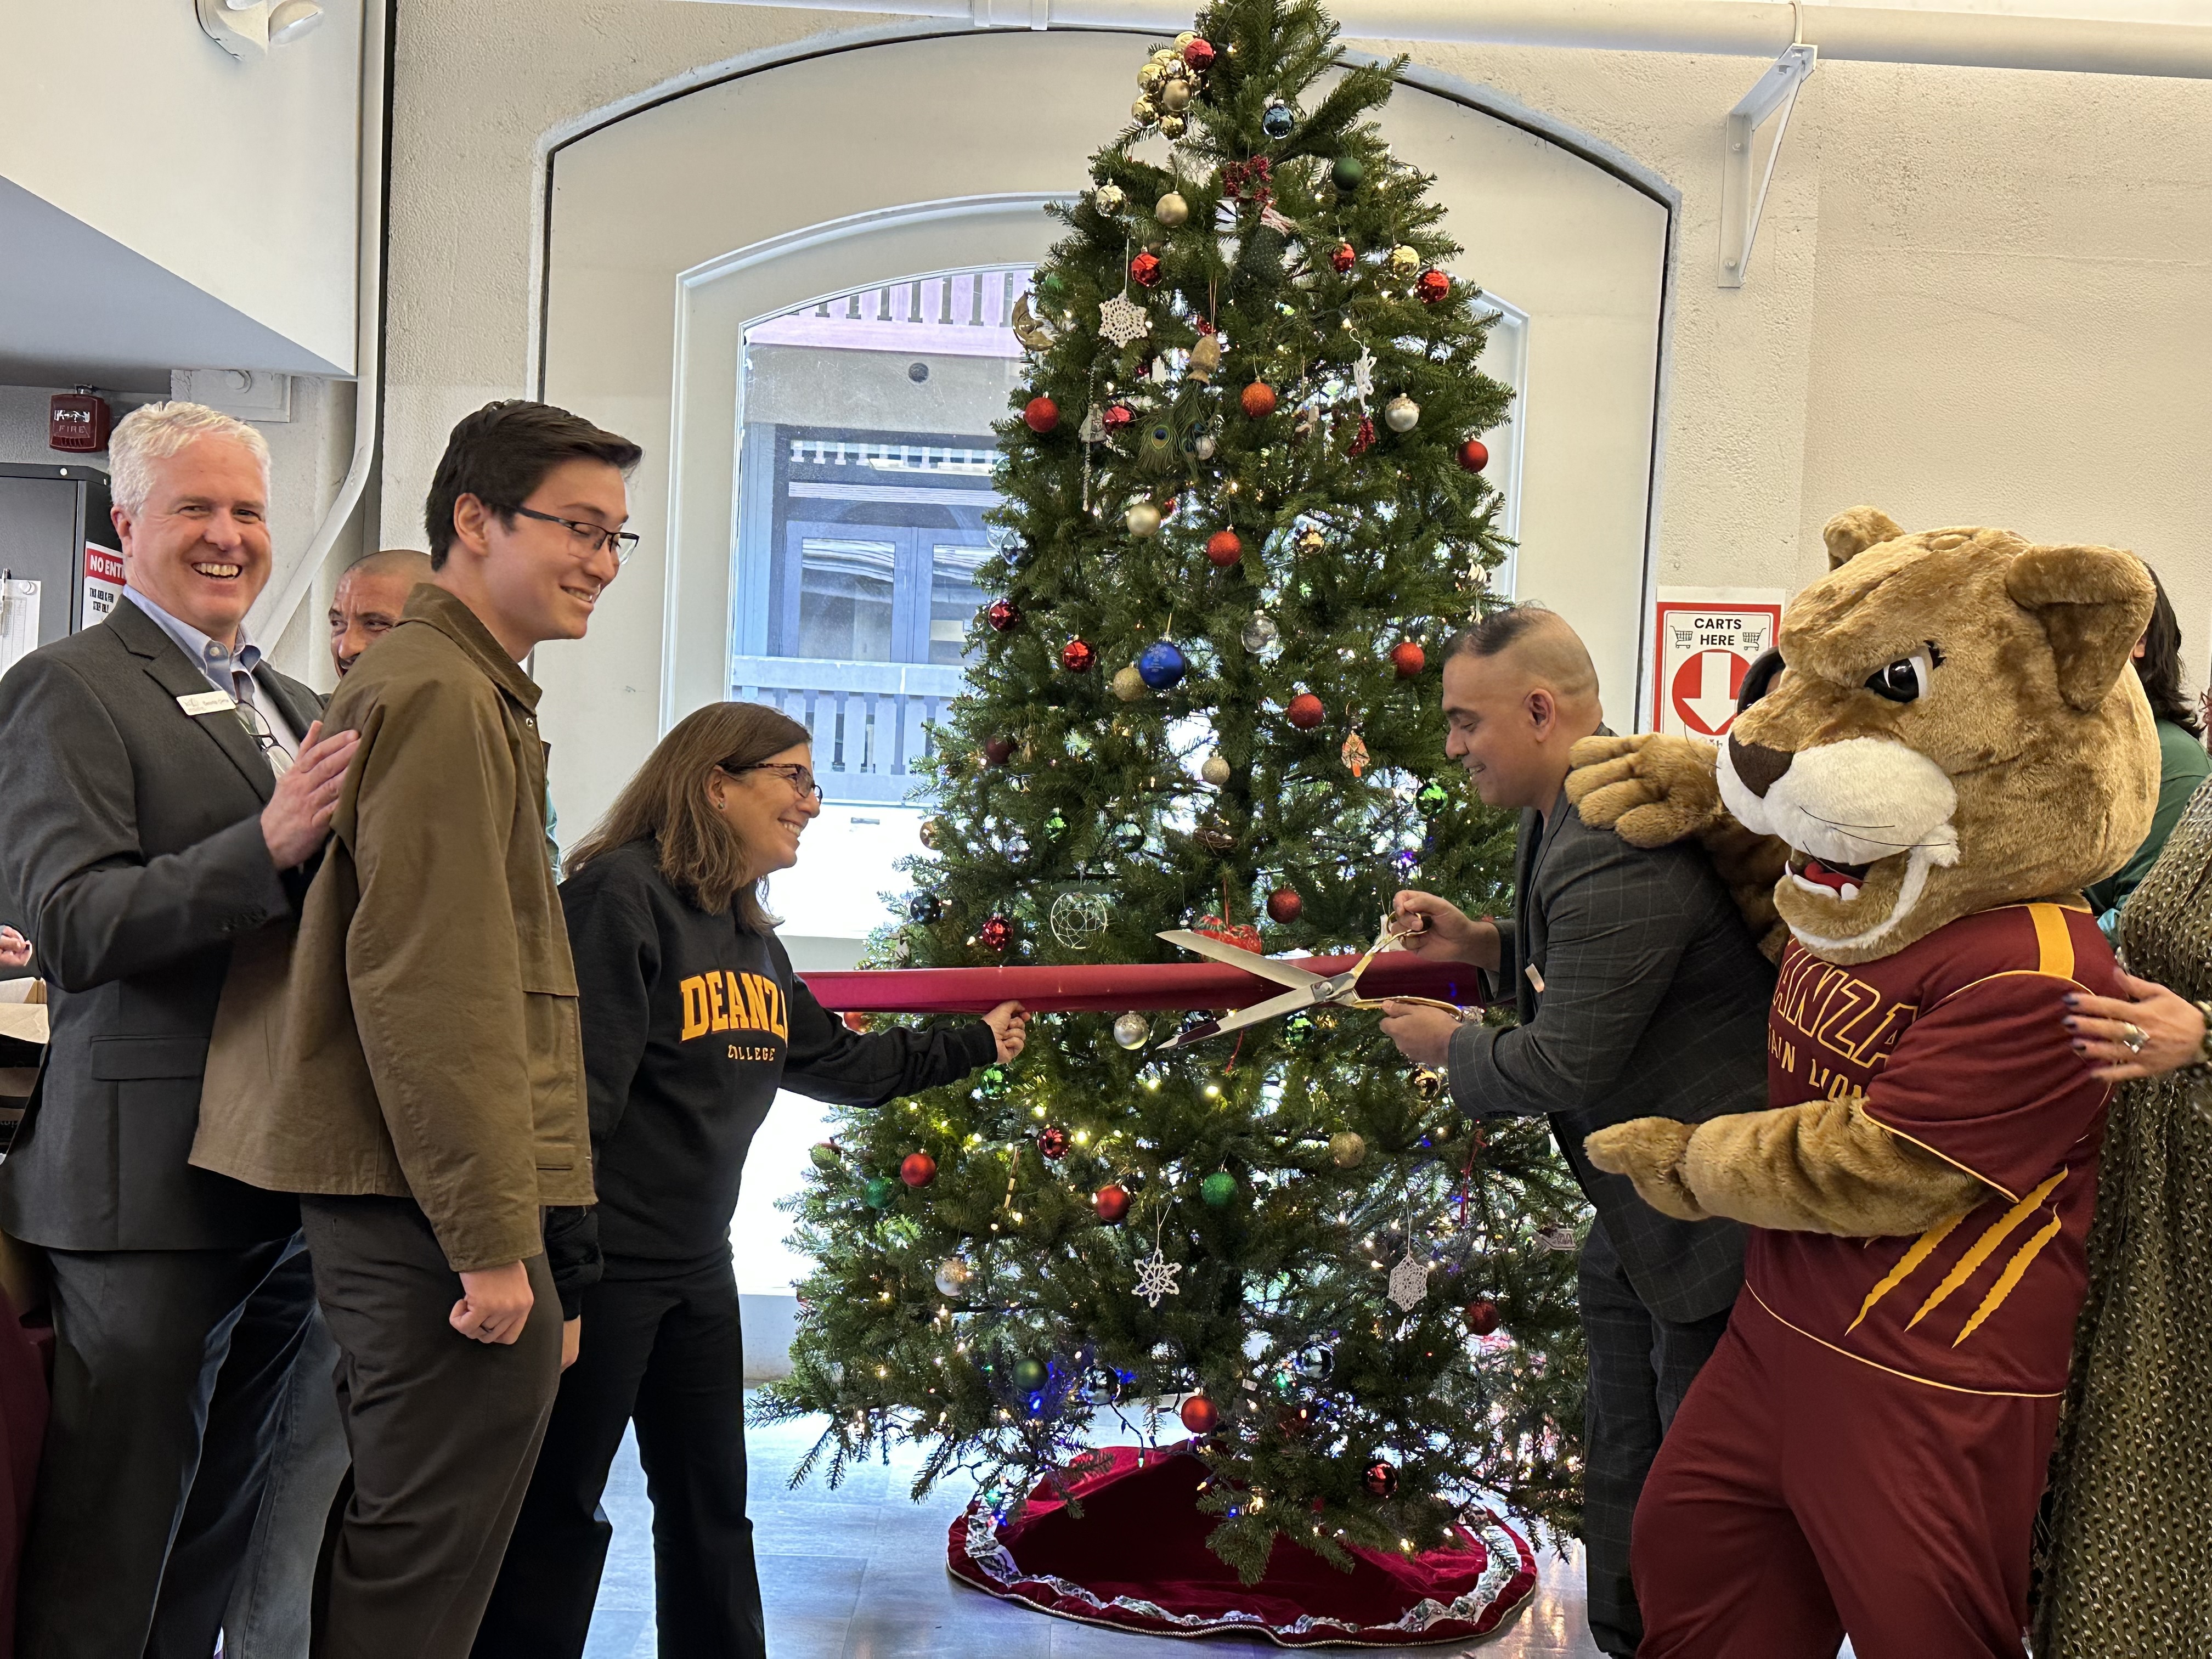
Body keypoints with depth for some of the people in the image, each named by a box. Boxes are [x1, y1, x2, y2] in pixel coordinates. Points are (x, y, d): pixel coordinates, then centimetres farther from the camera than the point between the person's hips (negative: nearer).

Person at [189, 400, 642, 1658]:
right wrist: (493, 1243, -19)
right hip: (434, 1211, -11)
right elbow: (421, 983, -21)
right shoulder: (441, 695, -13)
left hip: (394, 1200, 11)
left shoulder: (466, 690, 20)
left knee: (397, 1538, 19)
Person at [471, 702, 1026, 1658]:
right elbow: (577, 1092, -23)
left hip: (699, 1272, 9)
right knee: (555, 1511, 5)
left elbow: (841, 1064, 24)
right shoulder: (622, 895, -17)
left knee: (712, 1510, 19)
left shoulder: (753, 941, 13)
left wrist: (974, 1044, 28)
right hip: (602, 1265, -9)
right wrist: (561, 1275, -26)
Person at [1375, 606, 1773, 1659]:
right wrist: (1484, 943, 5)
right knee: (1620, 1471, 22)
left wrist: (1449, 1046, -7)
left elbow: (1564, 1065, -26)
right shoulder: (1567, 810, 5)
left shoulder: (1614, 853, -28)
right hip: (1638, 1216, 11)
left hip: (1715, 1224, -11)